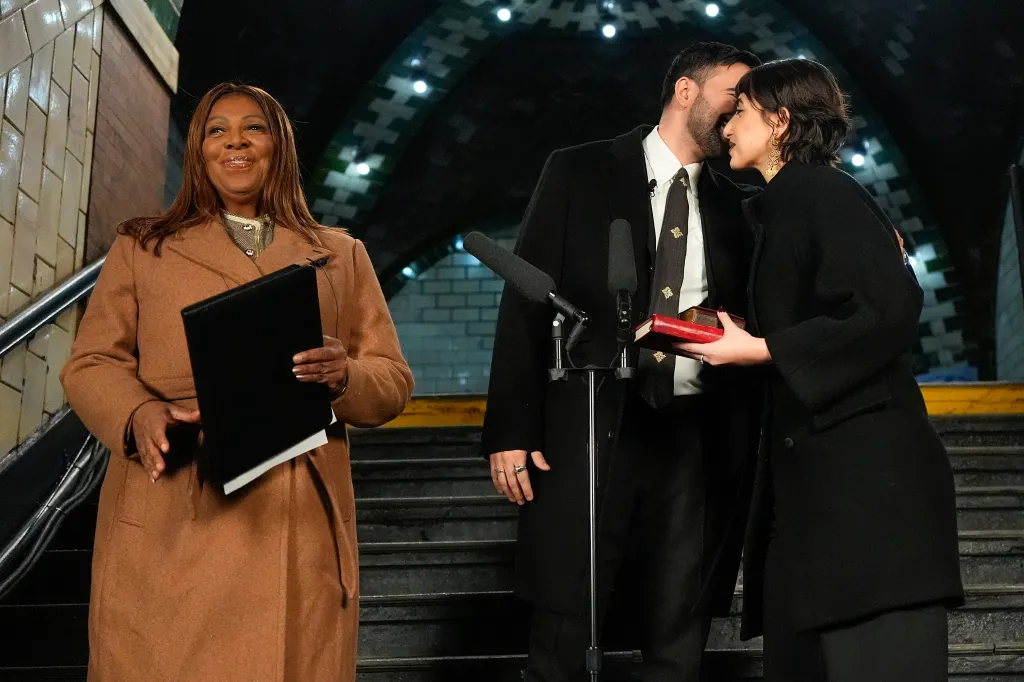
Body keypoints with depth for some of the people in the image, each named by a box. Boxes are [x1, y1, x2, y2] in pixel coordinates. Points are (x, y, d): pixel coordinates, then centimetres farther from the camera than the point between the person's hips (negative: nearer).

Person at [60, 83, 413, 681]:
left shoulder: (340, 256, 15)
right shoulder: (143, 248, 14)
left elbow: (393, 381, 12)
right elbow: (92, 364, 8)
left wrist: (345, 377, -12)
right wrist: (138, 415, -14)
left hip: (298, 526, 1)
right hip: (172, 523, -1)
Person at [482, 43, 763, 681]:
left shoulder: (733, 205, 14)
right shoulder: (580, 173, 3)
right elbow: (527, 302, -2)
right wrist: (510, 430, -8)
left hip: (695, 439, 3)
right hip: (590, 429, -3)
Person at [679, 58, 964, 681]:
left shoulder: (822, 193, -8)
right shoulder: (782, 207, 19)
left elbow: (890, 309, -20)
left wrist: (762, 350, -16)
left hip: (866, 473, -10)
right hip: (812, 473, 10)